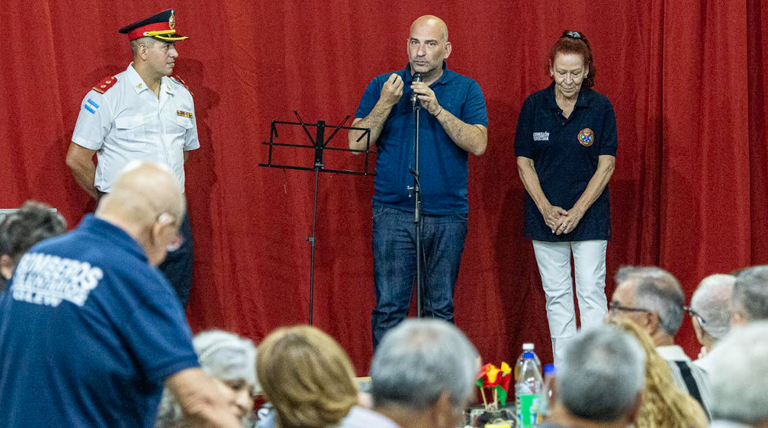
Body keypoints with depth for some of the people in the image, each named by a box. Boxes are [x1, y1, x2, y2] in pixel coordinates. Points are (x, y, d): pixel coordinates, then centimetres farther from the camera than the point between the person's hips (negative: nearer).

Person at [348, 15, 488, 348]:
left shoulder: (466, 90, 6)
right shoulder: (383, 86, 7)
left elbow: (478, 144, -8)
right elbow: (357, 143, 0)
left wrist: (437, 109, -17)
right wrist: (386, 104, -12)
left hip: (447, 216, 1)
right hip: (393, 212, 0)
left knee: (441, 308, 6)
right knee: (389, 306, -5)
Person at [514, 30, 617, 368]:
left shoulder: (600, 107, -5)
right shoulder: (534, 106, -1)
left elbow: (606, 165, -5)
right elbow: (524, 163, 2)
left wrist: (577, 211, -13)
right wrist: (546, 209, -9)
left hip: (589, 215, -2)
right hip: (546, 216, 2)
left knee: (591, 292, -6)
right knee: (556, 295, 6)